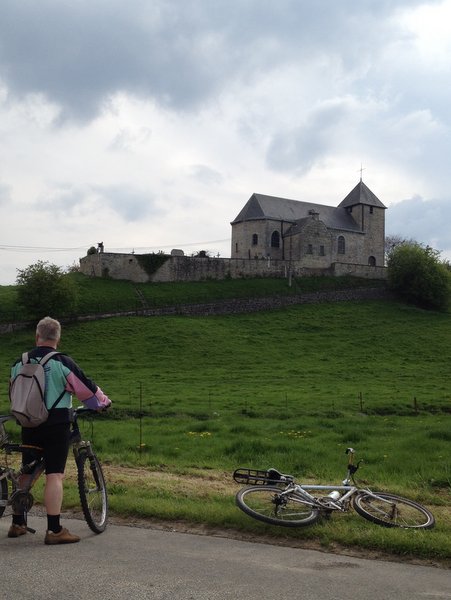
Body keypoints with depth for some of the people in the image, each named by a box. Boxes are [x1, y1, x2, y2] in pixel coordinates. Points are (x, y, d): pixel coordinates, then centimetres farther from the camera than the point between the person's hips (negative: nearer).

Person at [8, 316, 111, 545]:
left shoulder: (19, 364, 7)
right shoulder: (62, 362, -10)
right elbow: (86, 388, -5)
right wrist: (104, 402, 13)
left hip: (29, 425, 5)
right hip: (56, 425, -5)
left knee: (27, 473, 17)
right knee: (54, 475, -5)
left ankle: (17, 523, 25)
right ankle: (54, 530, -6)